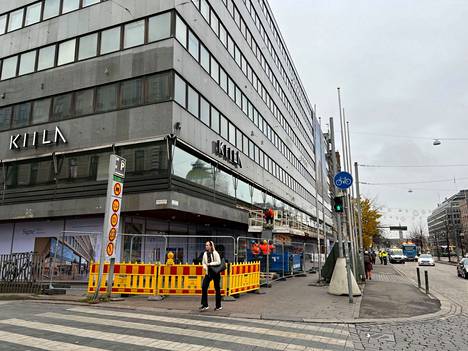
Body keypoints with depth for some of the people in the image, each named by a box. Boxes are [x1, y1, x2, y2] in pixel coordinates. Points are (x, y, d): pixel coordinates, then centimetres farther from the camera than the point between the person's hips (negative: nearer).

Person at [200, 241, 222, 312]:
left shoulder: (215, 253, -10)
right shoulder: (205, 254, 5)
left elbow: (218, 262, -15)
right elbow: (203, 262, 17)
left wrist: (210, 264, -18)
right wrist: (204, 266, -4)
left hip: (215, 273, -5)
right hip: (208, 272, 5)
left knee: (217, 289, 4)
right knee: (204, 287, -7)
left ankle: (218, 306, 16)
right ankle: (204, 305, 3)